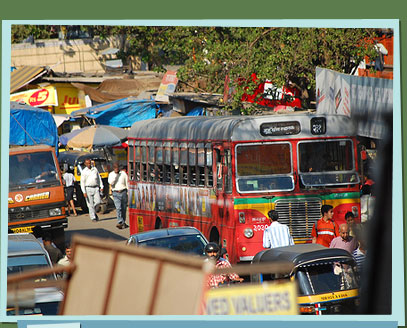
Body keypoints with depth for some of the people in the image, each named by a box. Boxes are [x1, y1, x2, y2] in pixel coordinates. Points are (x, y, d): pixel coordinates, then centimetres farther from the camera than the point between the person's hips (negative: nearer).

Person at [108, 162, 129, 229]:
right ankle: (120, 223, -20)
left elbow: (127, 184, 6)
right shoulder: (111, 174, 4)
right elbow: (111, 183, -14)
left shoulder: (123, 173, 4)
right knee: (118, 208, -14)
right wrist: (115, 174, -15)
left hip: (123, 192, 1)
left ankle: (123, 222, 21)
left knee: (124, 208, 7)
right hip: (116, 193, -1)